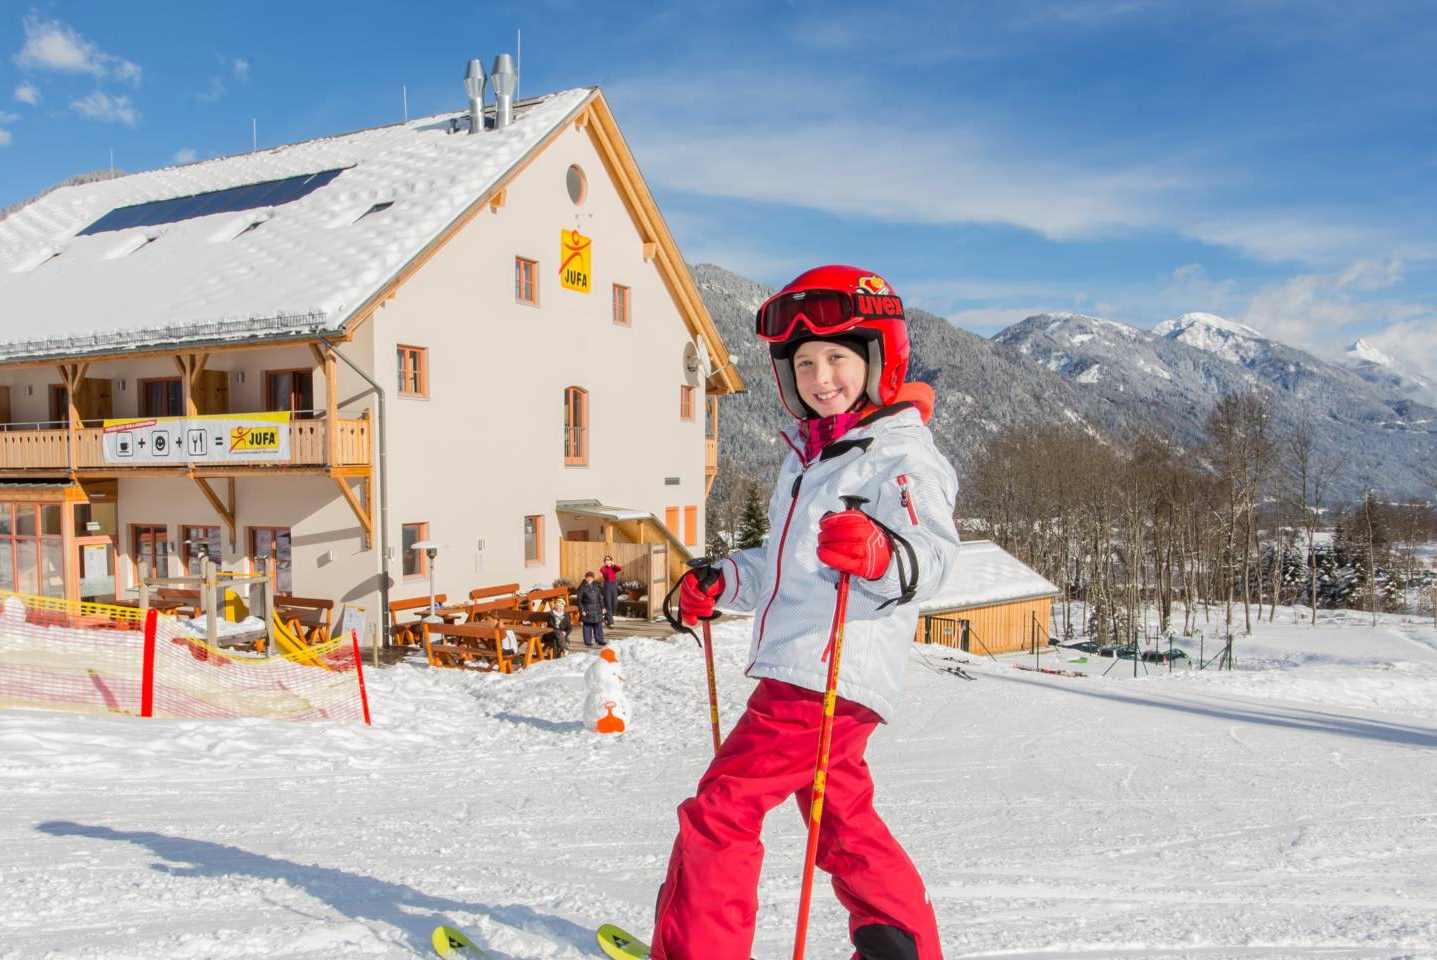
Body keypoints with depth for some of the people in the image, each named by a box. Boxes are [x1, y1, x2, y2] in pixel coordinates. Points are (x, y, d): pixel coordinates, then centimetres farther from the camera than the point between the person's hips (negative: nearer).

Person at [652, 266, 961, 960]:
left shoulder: (900, 455, -9)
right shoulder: (808, 456, 19)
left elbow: (933, 553, -24)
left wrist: (880, 553, -44)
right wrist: (720, 583, 18)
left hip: (830, 674, -10)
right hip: (796, 672, 10)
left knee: (720, 811, -8)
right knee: (842, 821, 21)